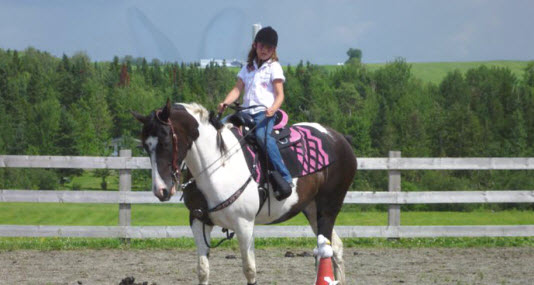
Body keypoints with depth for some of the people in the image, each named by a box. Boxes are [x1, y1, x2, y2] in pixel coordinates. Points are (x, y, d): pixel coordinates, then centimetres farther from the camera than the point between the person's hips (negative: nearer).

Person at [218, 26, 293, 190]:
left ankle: (285, 178, -41)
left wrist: (273, 109, -23)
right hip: (247, 112, 7)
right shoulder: (249, 68, 21)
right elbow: (237, 89, 15)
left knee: (261, 134, -36)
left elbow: (279, 95, -2)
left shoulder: (274, 67, 5)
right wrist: (225, 103, -4)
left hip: (265, 113, -7)